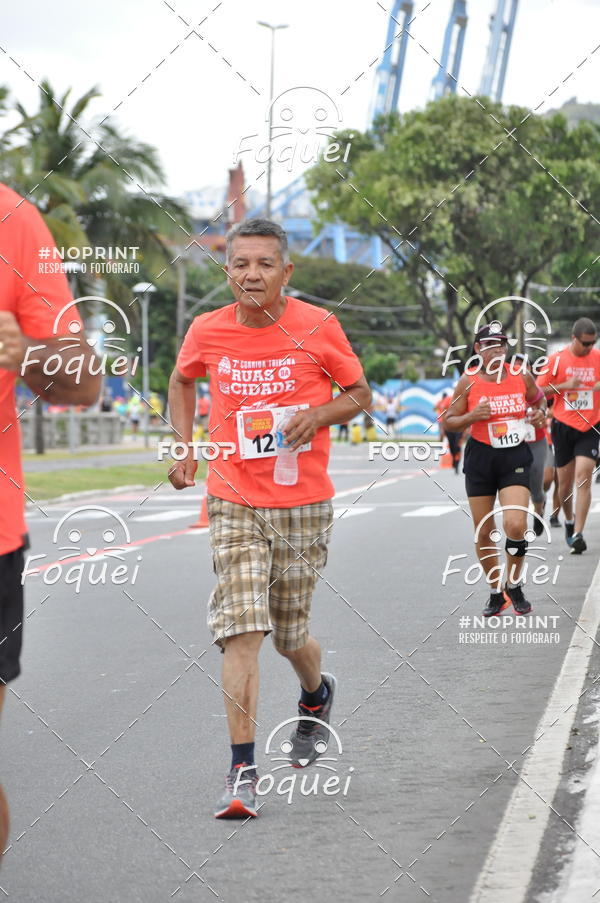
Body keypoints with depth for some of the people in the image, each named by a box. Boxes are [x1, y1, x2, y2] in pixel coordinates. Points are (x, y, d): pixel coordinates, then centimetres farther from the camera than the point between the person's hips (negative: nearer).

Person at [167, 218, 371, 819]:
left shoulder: (317, 328, -7)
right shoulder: (207, 332, -2)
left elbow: (358, 393, 5)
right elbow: (182, 382, 19)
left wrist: (322, 413, -15)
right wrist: (184, 448, 7)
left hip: (303, 504, 0)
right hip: (234, 502, 0)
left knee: (289, 635, 11)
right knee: (240, 629, -13)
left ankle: (316, 694, 48)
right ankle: (242, 772, -12)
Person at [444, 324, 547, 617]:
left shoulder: (521, 376, 0)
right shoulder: (468, 381, -4)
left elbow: (538, 399, 20)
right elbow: (449, 421, 1)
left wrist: (539, 413, -2)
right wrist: (472, 416, -17)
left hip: (515, 458, 0)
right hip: (480, 458, 0)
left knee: (515, 525, -17)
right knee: (483, 532, 4)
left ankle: (514, 586, 6)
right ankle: (496, 592, 22)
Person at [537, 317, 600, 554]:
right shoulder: (556, 359, -3)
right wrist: (566, 385, -15)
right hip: (563, 426, 0)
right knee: (565, 482, 9)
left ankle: (577, 534, -15)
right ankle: (569, 520, 36)